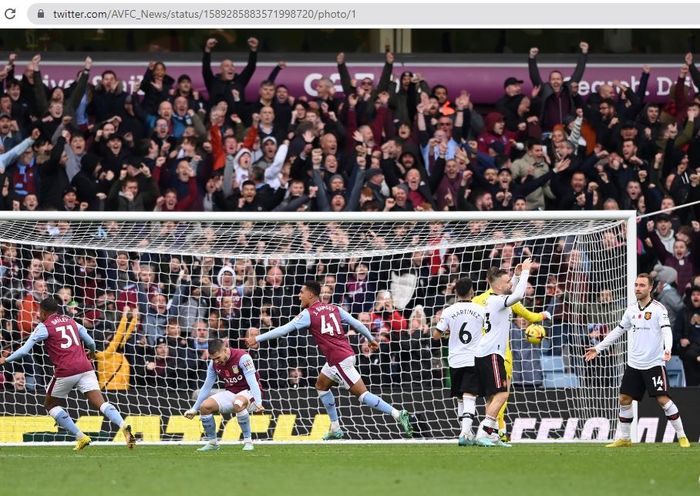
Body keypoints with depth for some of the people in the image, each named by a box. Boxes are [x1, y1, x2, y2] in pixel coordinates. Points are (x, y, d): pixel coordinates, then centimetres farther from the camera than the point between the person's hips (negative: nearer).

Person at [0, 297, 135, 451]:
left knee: (50, 404, 17)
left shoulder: (44, 327, 4)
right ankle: (124, 427, -31)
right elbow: (91, 343, 25)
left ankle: (81, 437, 6)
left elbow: (25, 350, -1)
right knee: (101, 404, -3)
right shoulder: (71, 322, 20)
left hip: (66, 371, -4)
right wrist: (92, 352, 47)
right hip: (85, 367, 4)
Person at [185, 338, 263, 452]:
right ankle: (212, 442, 4)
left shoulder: (242, 357, -21)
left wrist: (258, 403, -42)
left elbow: (253, 382, -29)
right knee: (205, 406, -15)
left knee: (238, 403, -40)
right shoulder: (214, 363, -2)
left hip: (248, 392, -6)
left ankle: (248, 441, -26)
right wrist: (194, 409, 8)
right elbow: (206, 387, 8)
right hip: (230, 393, 6)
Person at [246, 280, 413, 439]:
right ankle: (335, 428, 24)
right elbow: (356, 323, 13)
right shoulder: (334, 309, 10)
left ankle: (398, 415, -13)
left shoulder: (308, 314, -9)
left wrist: (258, 339, -6)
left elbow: (284, 329, -10)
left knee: (362, 394, -7)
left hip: (339, 360, -8)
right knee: (321, 386, 23)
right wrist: (371, 339, 29)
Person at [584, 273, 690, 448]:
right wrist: (598, 348, 23)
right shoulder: (632, 310, 12)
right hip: (633, 364, 6)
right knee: (624, 399, 5)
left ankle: (682, 436, -4)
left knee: (663, 399, -12)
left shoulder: (658, 309, -7)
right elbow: (618, 330, 22)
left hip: (654, 364, -6)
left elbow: (666, 330, -19)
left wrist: (668, 349, -38)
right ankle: (623, 438, 17)